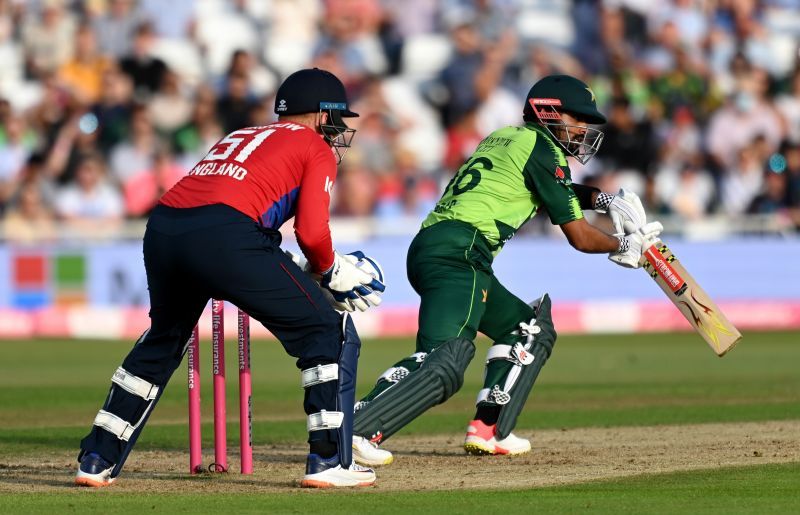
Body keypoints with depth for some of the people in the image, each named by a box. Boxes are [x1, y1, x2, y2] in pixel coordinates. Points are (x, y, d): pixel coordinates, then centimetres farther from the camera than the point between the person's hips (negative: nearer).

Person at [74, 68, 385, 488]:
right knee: (330, 333, 7)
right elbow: (311, 232, 1)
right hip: (224, 234, -7)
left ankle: (98, 458, 31)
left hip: (161, 229, 7)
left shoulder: (239, 137, 36)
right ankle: (329, 460, 3)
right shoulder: (317, 149, 16)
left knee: (163, 340, 31)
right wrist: (333, 272, 21)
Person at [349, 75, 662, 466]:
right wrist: (622, 246, 21)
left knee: (530, 329, 23)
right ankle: (356, 430, -39)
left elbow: (558, 191, 44)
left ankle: (488, 431, 10)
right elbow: (579, 237, 4)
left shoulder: (503, 139, 28)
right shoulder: (542, 148, 2)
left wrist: (604, 200, 27)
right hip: (460, 252, -10)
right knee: (444, 361, -24)